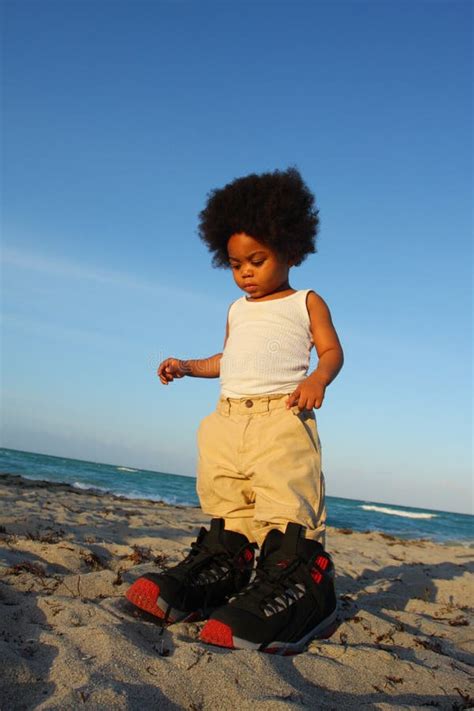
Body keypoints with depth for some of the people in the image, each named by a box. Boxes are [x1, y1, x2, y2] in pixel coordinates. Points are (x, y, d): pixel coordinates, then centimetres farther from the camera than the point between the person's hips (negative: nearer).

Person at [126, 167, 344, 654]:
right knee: (225, 499, 2)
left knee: (286, 496, -20)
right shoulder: (237, 311, 26)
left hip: (282, 415, -6)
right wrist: (187, 366, 24)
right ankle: (226, 564, 8)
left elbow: (332, 349, 3)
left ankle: (301, 579, -22)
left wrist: (317, 379, -17)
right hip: (228, 416, 7)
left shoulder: (305, 303, 10)